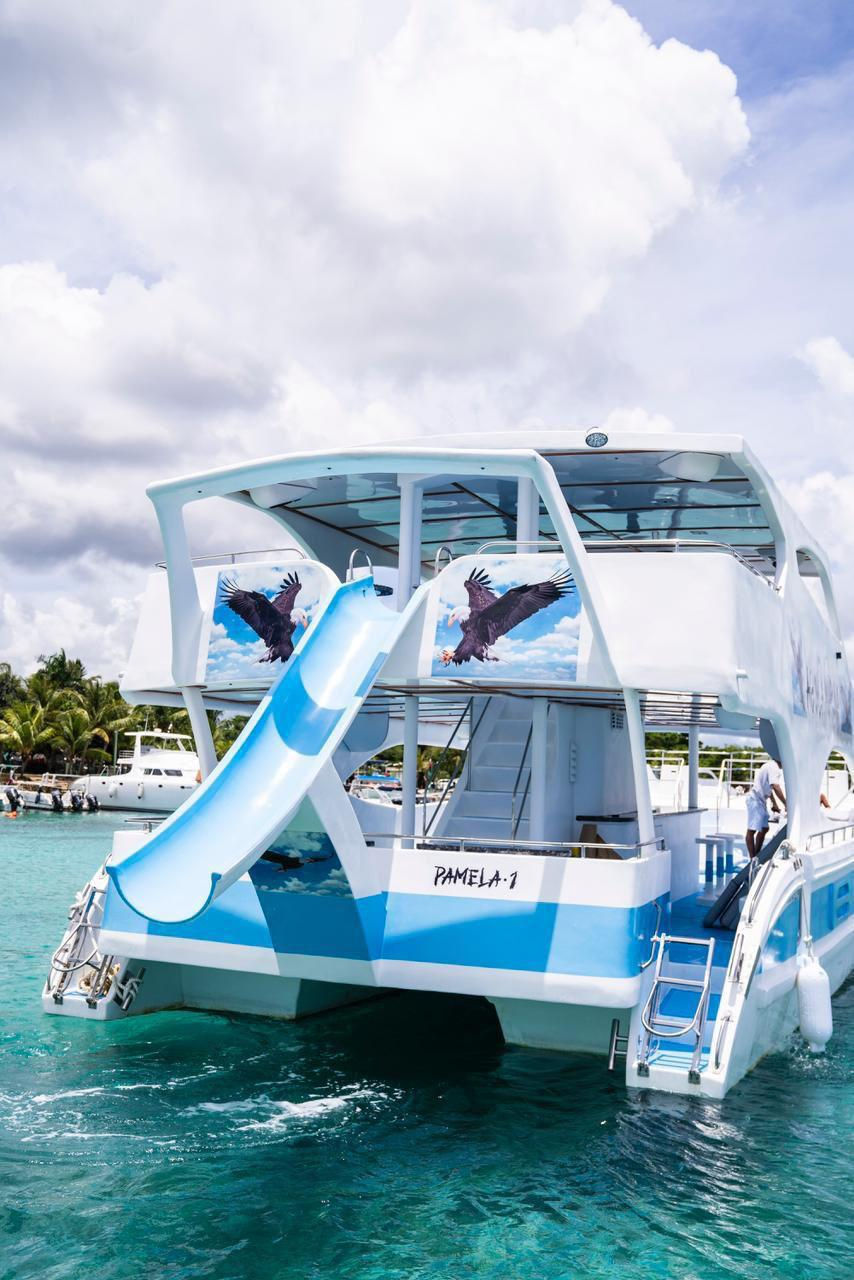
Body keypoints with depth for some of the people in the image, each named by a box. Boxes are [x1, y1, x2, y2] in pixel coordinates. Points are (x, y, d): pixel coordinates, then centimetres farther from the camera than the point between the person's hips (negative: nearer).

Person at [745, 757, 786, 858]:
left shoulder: (771, 766, 14)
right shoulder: (773, 767, -18)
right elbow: (776, 787, -28)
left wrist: (774, 804, 19)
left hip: (761, 800, 11)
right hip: (755, 799, -11)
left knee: (764, 828, 13)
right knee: (752, 830, -7)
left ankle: (757, 856, 20)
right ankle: (752, 859, -6)